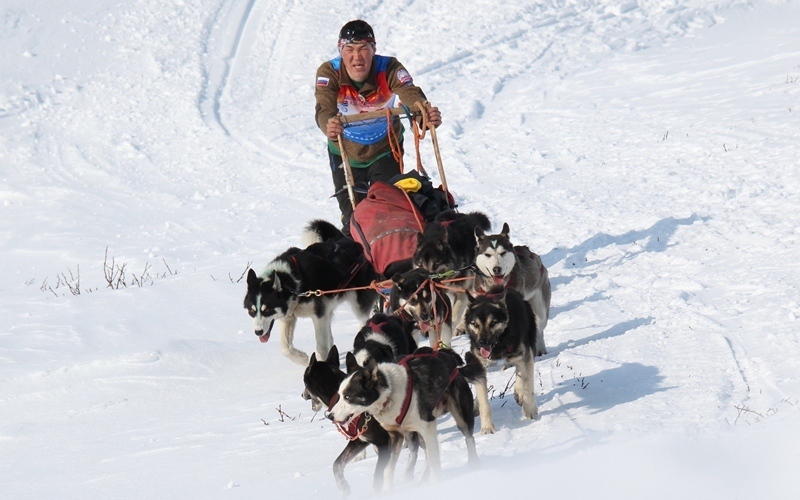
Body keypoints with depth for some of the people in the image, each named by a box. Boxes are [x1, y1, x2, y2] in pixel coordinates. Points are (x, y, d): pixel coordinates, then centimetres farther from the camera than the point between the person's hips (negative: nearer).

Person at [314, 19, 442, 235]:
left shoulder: (389, 69, -23)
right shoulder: (329, 73, -23)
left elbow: (411, 94, -40)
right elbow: (324, 109, -38)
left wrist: (425, 113, -63)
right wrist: (328, 125, -63)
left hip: (385, 150, 0)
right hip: (345, 153, 0)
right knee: (353, 216, 3)